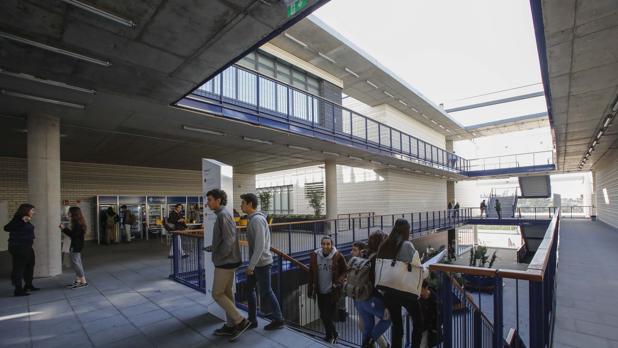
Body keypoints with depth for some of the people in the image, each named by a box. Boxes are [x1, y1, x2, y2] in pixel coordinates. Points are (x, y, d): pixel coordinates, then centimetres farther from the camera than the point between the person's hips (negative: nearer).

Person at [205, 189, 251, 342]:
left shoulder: (223, 215, -18)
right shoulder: (223, 215, 12)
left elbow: (229, 240, -24)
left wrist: (218, 256, -12)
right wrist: (213, 247, 8)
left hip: (225, 262, -9)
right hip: (228, 261, 9)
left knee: (217, 294, 0)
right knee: (227, 293, 15)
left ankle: (240, 321, 5)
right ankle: (230, 326, 25)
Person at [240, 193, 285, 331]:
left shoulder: (257, 220, -21)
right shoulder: (253, 219, 9)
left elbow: (260, 245, -27)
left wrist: (251, 266, -23)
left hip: (262, 263, -9)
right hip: (256, 262, 9)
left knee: (266, 292, 5)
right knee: (249, 289, 14)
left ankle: (278, 319, 22)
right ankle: (252, 320, 27)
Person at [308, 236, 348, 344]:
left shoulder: (338, 256, -12)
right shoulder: (315, 255, -4)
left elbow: (345, 271, 0)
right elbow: (311, 274, 4)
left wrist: (338, 282, -14)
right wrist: (310, 289, 6)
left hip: (332, 292, -3)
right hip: (320, 291, 4)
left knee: (327, 316, -2)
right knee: (323, 316, 14)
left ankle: (331, 336, 26)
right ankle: (333, 334, 38)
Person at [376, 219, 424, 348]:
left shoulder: (385, 246, 4)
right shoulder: (407, 245, -11)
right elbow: (416, 266, -9)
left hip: (389, 291, 5)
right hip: (406, 290, -4)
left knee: (396, 325, 16)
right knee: (418, 322, 16)